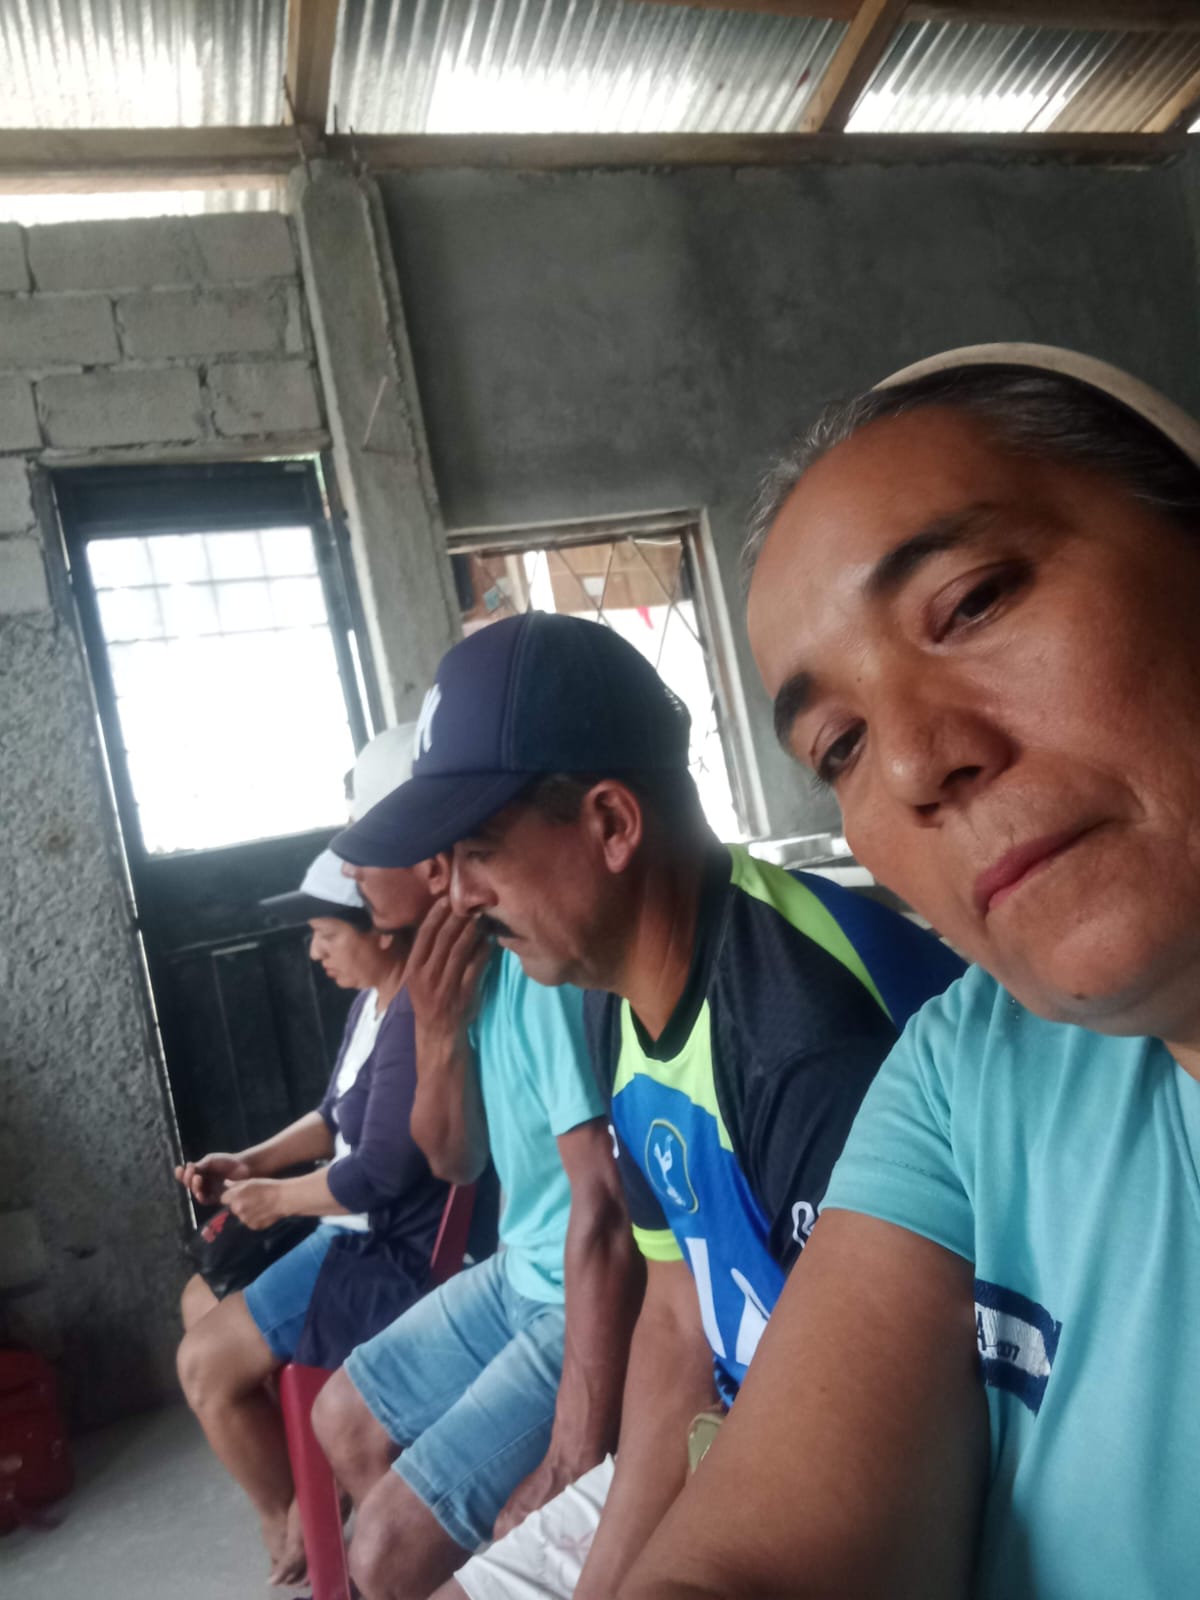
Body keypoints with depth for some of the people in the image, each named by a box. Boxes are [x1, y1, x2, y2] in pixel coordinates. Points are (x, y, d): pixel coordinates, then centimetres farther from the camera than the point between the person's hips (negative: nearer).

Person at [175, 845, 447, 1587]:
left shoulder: (414, 1017, -26)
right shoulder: (374, 999, 6)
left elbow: (380, 1172, -27)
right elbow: (337, 1116, 17)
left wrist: (277, 1199, -11)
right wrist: (250, 1162, 4)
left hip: (401, 1256, -11)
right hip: (362, 1234, 11)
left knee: (205, 1362, -8)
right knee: (202, 1298, 16)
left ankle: (294, 1523, 15)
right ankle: (299, 1482, 25)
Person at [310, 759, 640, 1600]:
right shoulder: (464, 959, 0)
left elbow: (607, 1213, -30)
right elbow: (453, 1160, 6)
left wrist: (574, 1462, -25)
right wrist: (437, 1027, -12)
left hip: (599, 1301, -9)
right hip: (523, 1275, 9)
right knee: (347, 1415, 20)